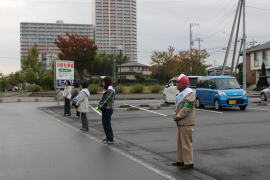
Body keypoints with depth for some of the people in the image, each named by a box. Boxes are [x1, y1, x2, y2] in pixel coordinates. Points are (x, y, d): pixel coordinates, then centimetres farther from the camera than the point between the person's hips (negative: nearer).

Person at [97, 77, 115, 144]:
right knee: (105, 123, 15)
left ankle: (110, 139, 2)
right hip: (105, 109, 10)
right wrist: (99, 105, 6)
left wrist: (100, 106, -18)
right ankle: (108, 137, 24)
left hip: (108, 109, -10)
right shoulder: (107, 89, 15)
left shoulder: (110, 90, -16)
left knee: (107, 124, -4)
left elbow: (106, 100, -21)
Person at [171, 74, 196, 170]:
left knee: (186, 144, -4)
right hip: (180, 123, 10)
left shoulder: (189, 94, -15)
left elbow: (186, 109, -20)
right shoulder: (181, 93, 16)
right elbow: (177, 106, 22)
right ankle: (180, 161, 25)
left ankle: (189, 163, 3)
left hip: (186, 124, -10)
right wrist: (175, 114, 5)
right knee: (180, 143, 16)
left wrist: (178, 116, -13)